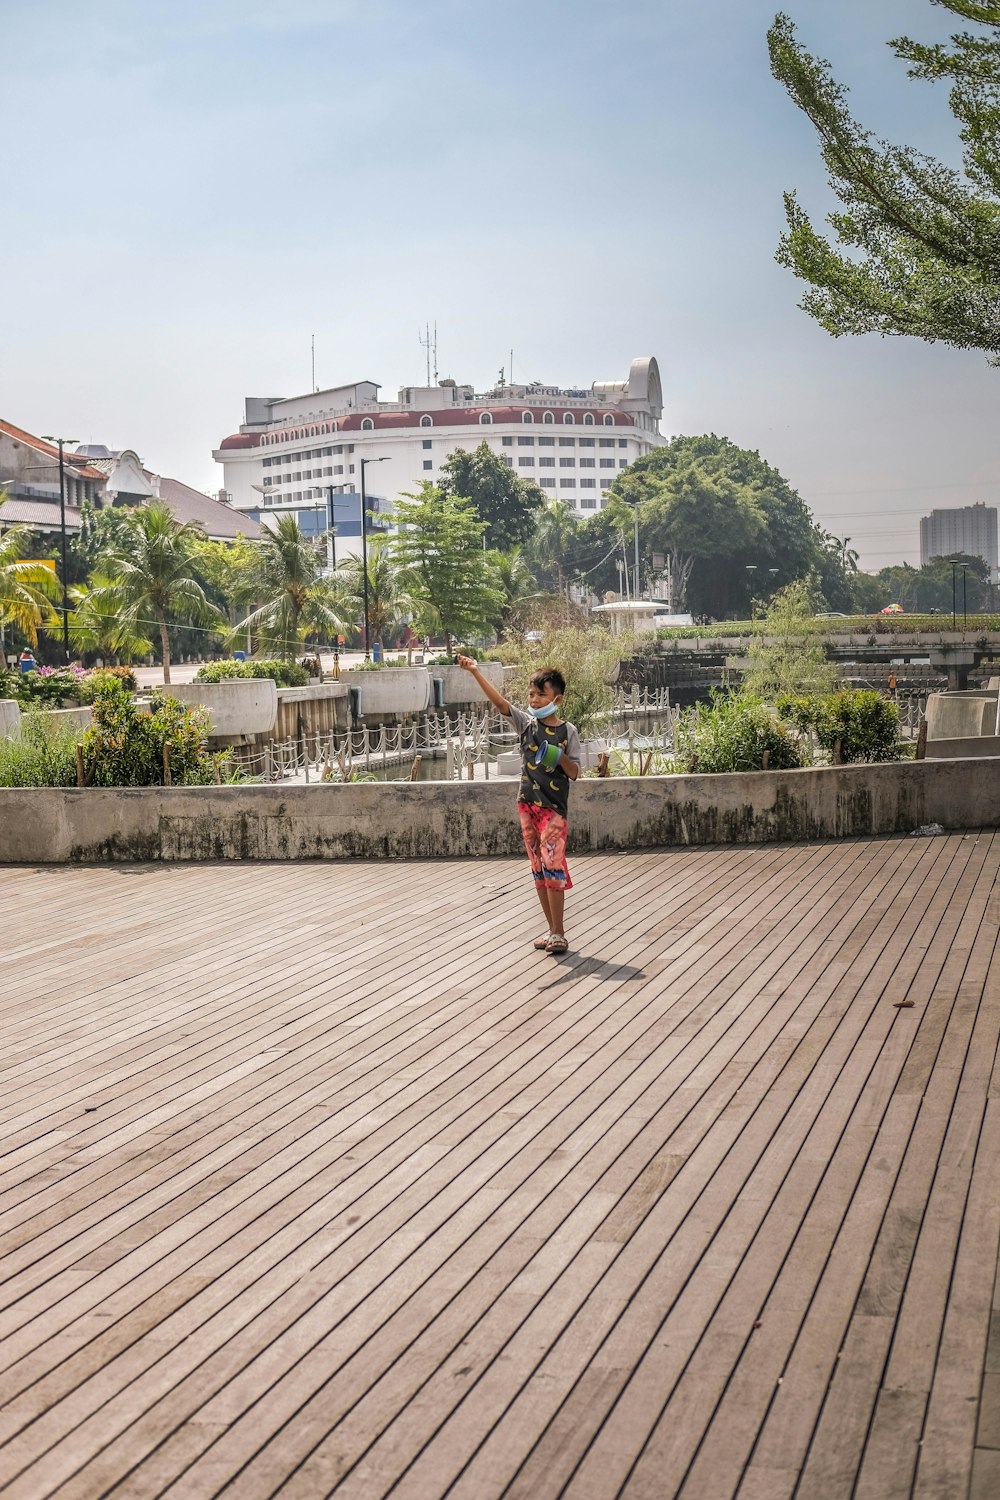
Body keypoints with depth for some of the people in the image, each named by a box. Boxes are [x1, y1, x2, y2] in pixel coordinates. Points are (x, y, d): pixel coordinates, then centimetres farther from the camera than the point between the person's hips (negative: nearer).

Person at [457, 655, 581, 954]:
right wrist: (475, 672, -18)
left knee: (552, 865, -11)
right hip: (527, 804, 4)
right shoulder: (526, 723, 5)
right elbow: (499, 702, -7)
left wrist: (559, 757, -21)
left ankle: (558, 932, -4)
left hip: (553, 808, -4)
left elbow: (574, 773, -2)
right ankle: (553, 929, 17)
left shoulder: (567, 731, -2)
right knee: (539, 869, 8)